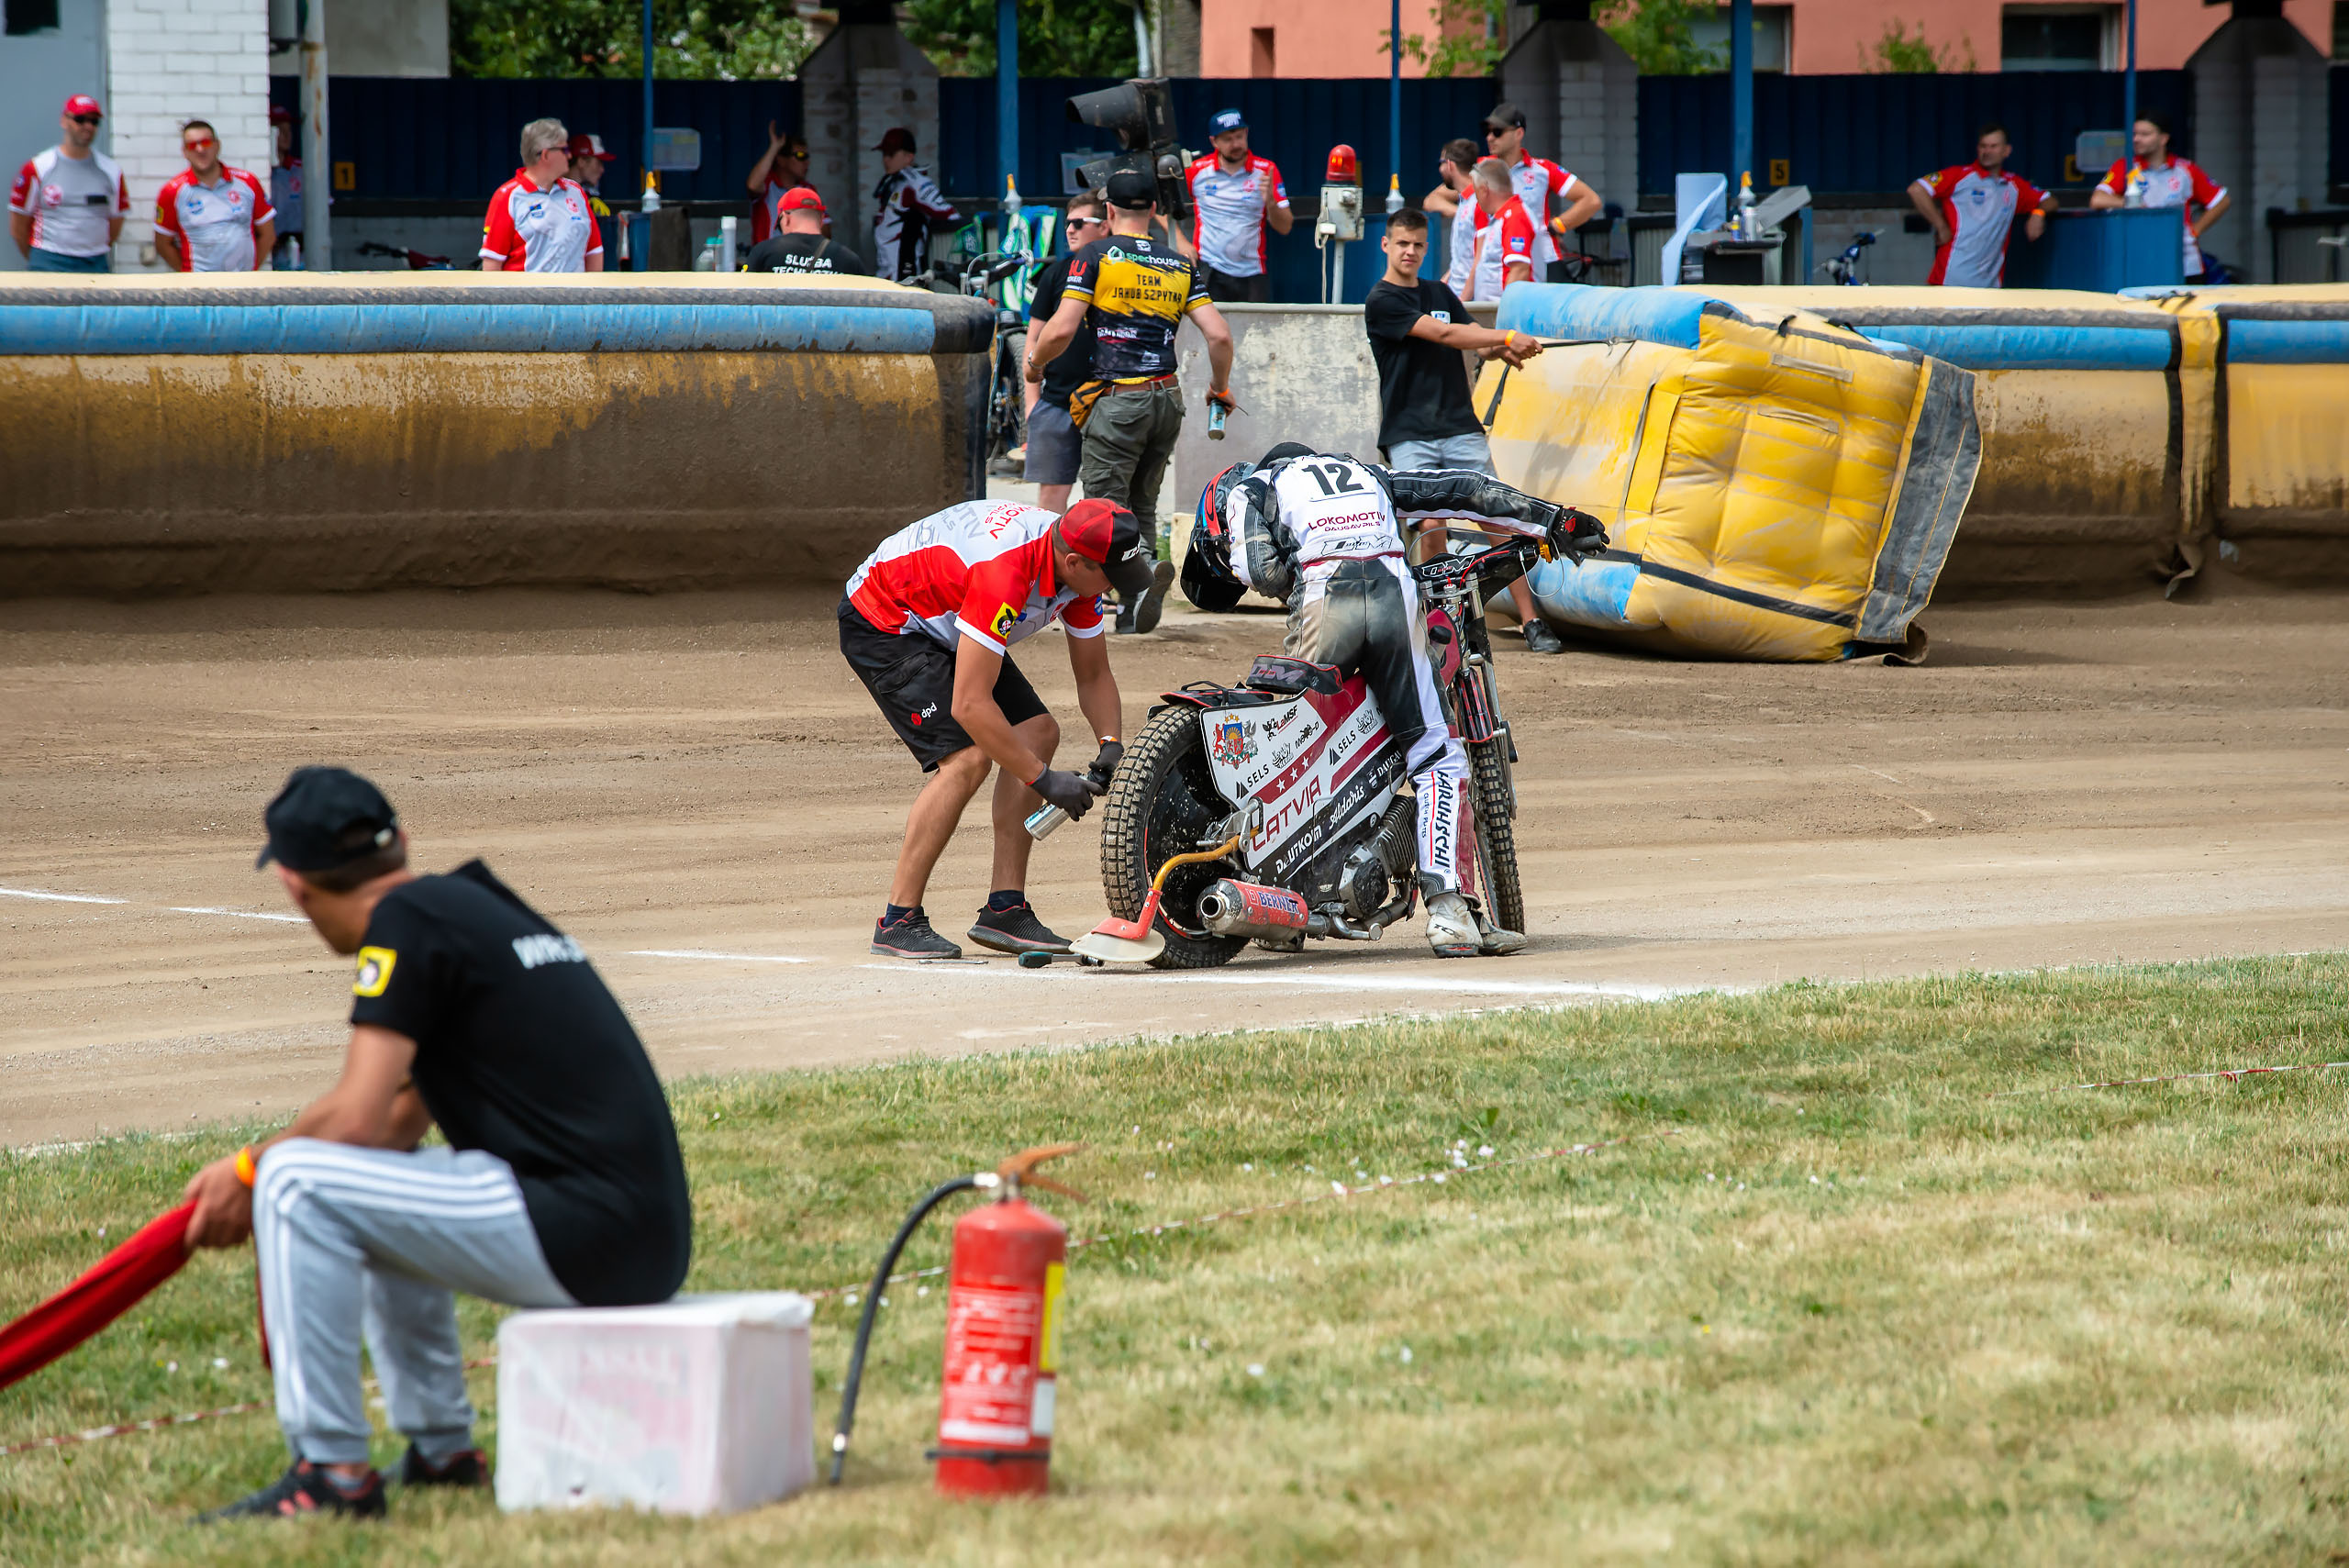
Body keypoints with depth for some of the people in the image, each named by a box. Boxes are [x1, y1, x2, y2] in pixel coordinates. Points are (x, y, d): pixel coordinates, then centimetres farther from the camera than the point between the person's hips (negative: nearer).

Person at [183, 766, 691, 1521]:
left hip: (584, 1238, -10)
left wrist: (248, 1171, 4)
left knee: (296, 1183, -11)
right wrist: (253, 1183, 19)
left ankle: (331, 1472, -10)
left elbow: (356, 1121, -13)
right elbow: (400, 1121, 24)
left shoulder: (410, 919, -7)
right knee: (372, 1194, 29)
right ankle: (440, 1449, 27)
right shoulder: (482, 905, 20)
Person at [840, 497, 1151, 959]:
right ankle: (898, 921, -16)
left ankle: (1005, 909, 0)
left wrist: (1110, 744, -15)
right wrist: (1043, 780, -32)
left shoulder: (1080, 567, -11)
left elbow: (1093, 674, 4)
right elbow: (970, 704, -37)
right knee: (968, 756, -22)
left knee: (1038, 734, -2)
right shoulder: (1003, 573, -37)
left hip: (943, 624, 9)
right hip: (881, 623, -9)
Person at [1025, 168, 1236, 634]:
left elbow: (1060, 331, -9)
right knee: (1142, 505, 14)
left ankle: (1148, 563, -32)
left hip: (1116, 400, -5)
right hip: (1166, 400, 5)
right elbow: (1219, 336, 5)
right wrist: (1220, 387, 23)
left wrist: (1035, 363, 12)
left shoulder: (1095, 256, -2)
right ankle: (1133, 611, 3)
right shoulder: (1180, 264, 10)